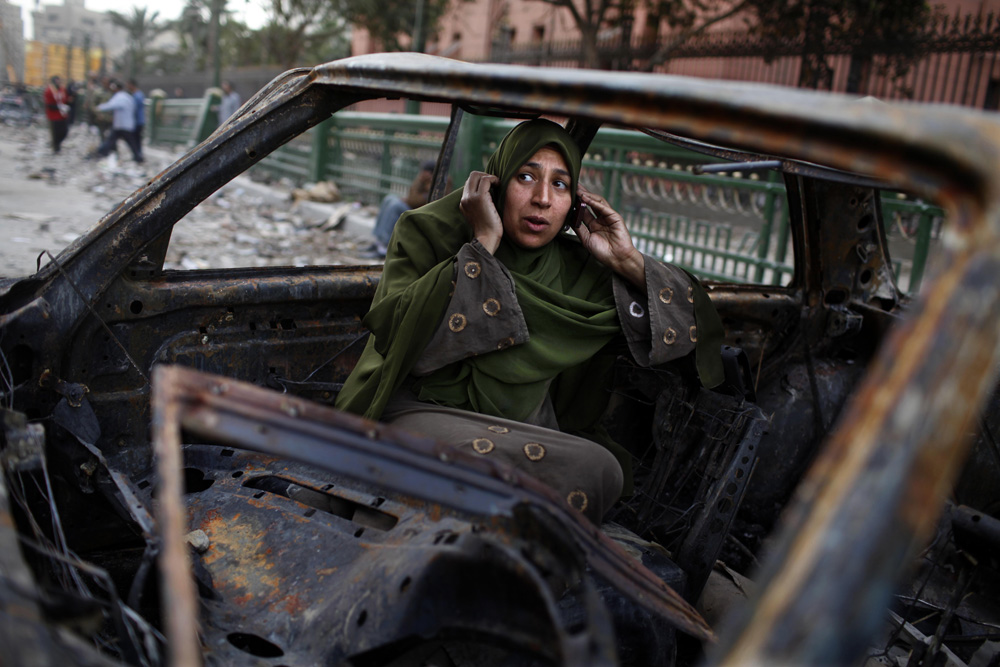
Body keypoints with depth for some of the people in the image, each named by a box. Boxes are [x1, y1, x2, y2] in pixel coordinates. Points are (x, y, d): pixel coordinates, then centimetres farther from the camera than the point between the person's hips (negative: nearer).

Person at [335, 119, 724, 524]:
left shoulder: (575, 270, 6)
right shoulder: (430, 232, -2)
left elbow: (691, 323, 9)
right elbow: (403, 336, -20)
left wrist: (627, 261, -5)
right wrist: (483, 245, -17)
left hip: (523, 426, 5)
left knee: (600, 470, -28)